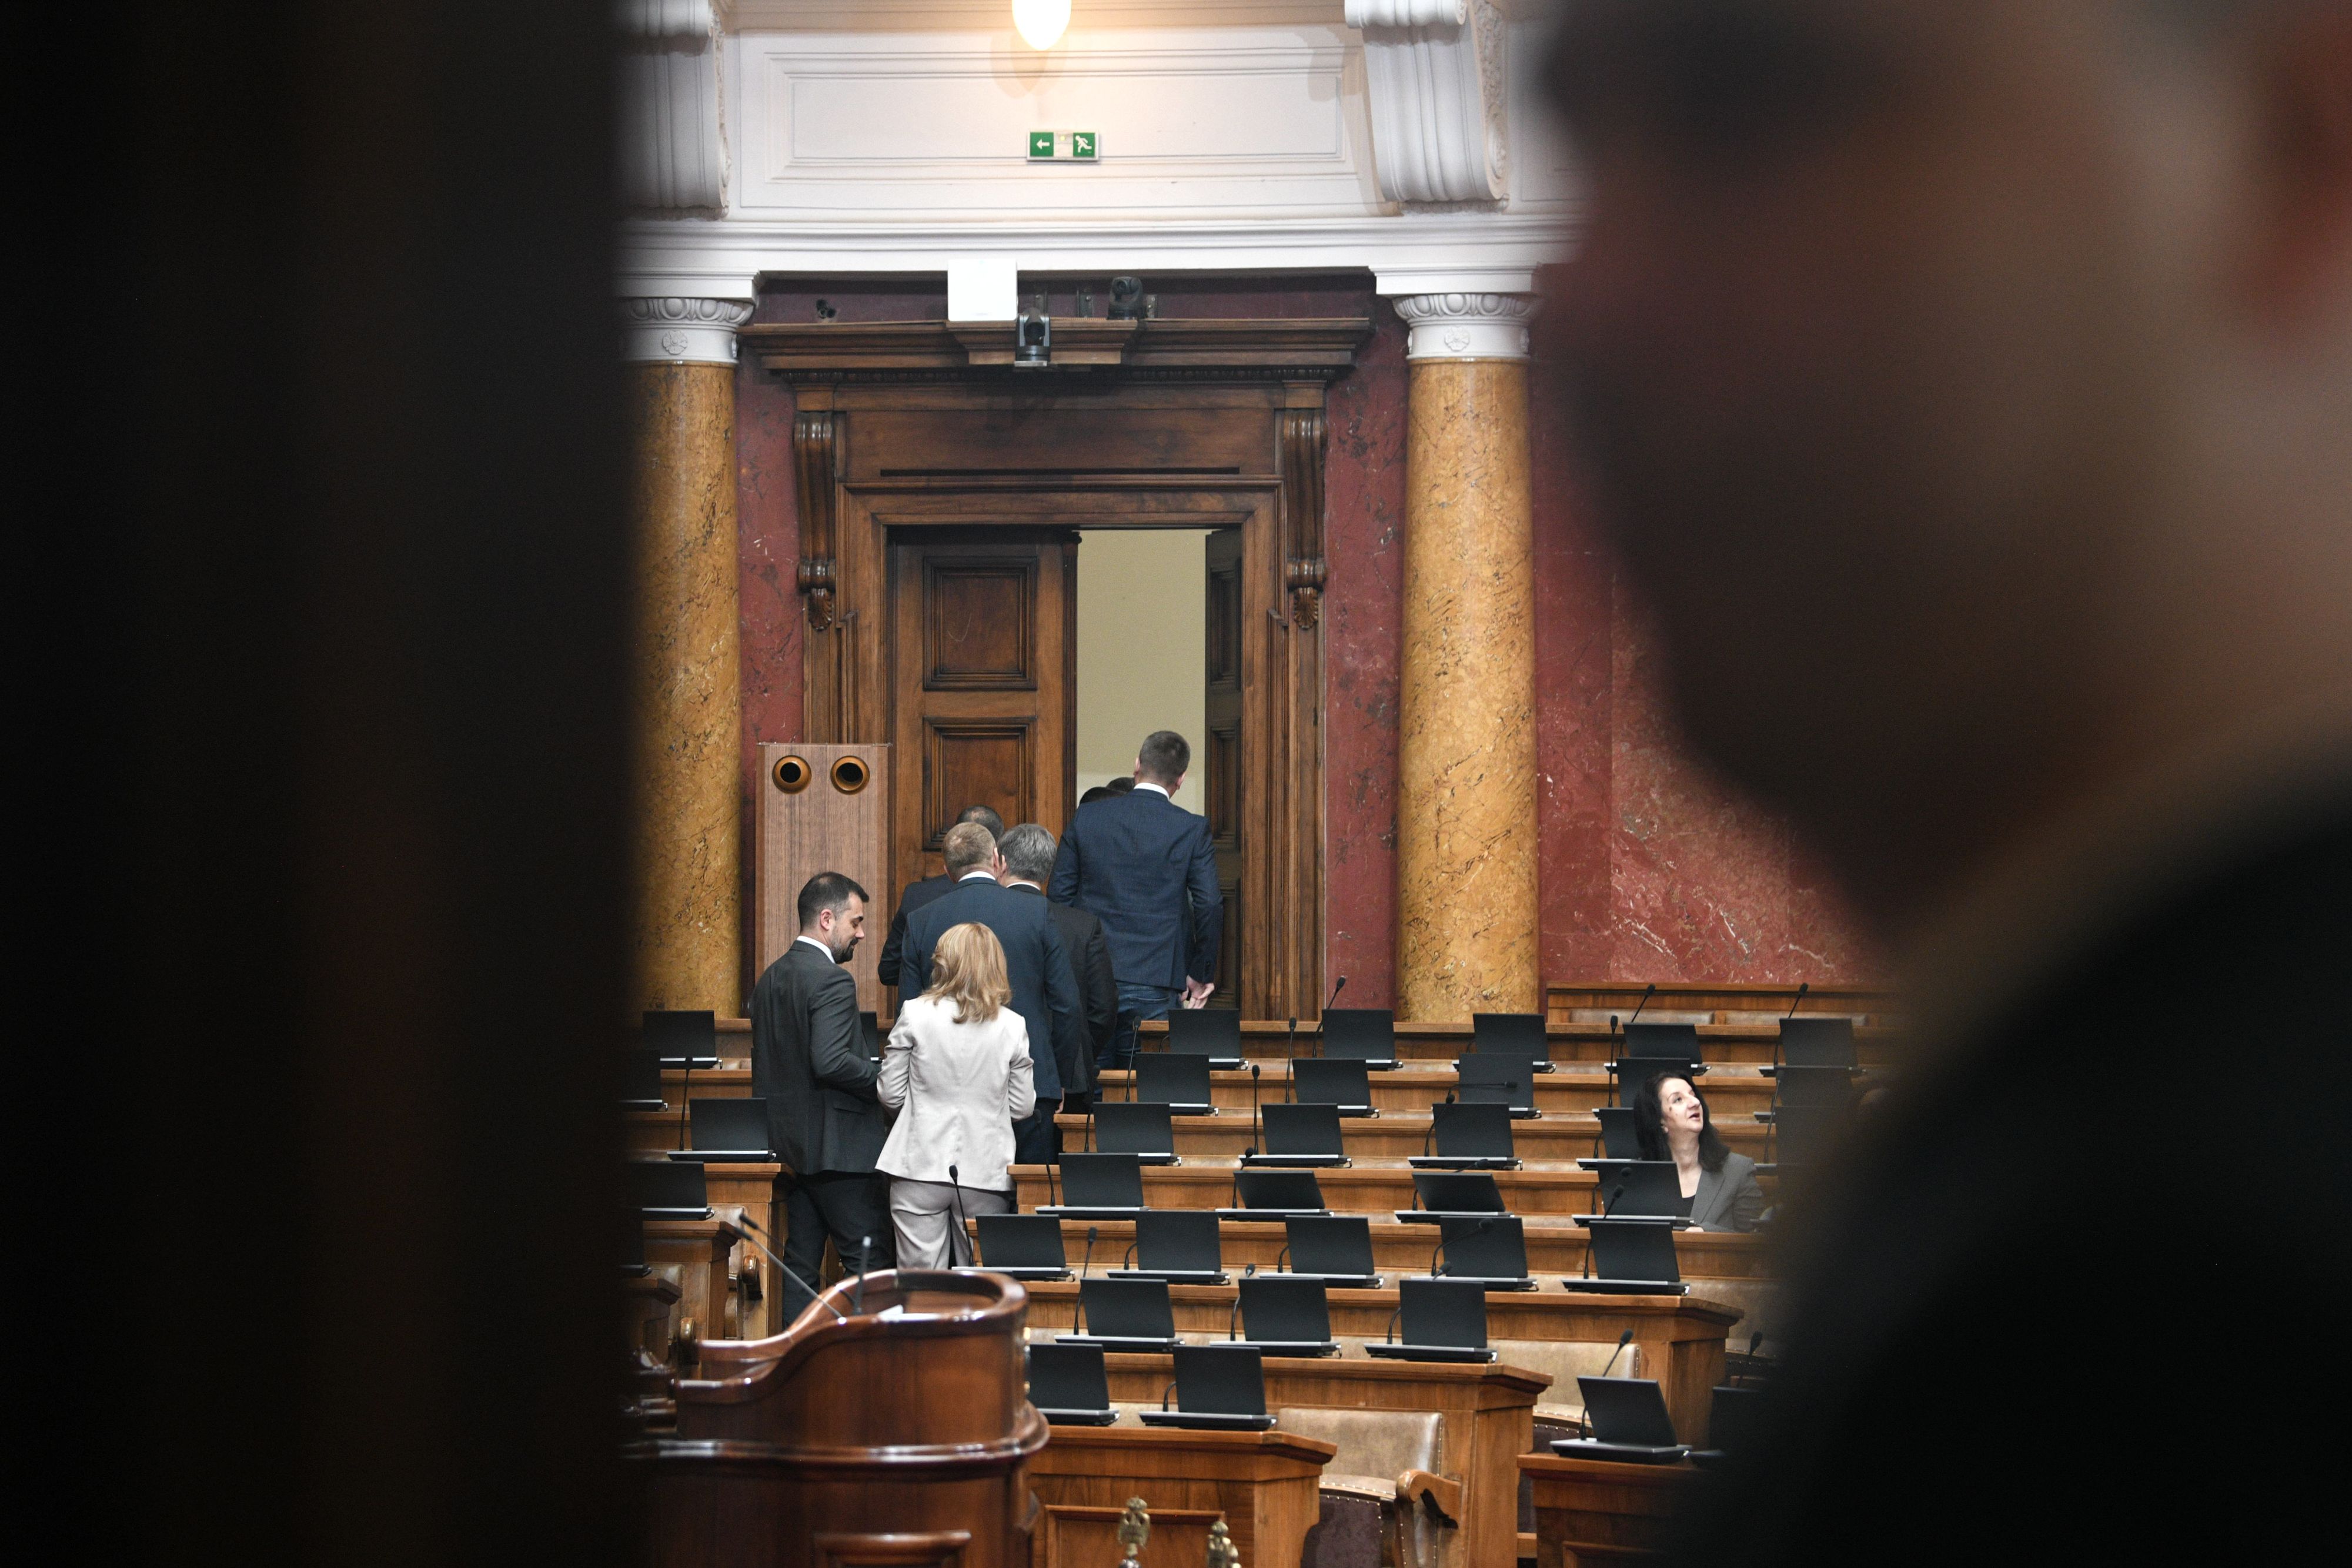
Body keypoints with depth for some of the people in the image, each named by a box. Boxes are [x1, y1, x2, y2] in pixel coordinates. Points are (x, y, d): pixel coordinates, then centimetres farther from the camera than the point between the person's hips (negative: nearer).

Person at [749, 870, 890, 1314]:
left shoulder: (770, 978, 13)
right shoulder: (832, 981, -16)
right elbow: (831, 1061, -25)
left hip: (789, 1142, 9)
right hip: (836, 1145, -9)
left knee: (801, 1258, 11)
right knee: (870, 1260, -5)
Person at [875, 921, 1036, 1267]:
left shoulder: (915, 1014, -5)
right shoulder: (1012, 1026, -2)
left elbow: (891, 1095, 0)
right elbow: (1023, 1108, 4)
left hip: (921, 1170, -1)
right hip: (986, 1172, 1)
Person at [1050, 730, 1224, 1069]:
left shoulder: (1086, 818, 3)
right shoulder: (1192, 830, -3)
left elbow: (1059, 896, 5)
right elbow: (1209, 906, -6)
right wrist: (1202, 974, 7)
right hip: (1155, 986, -2)